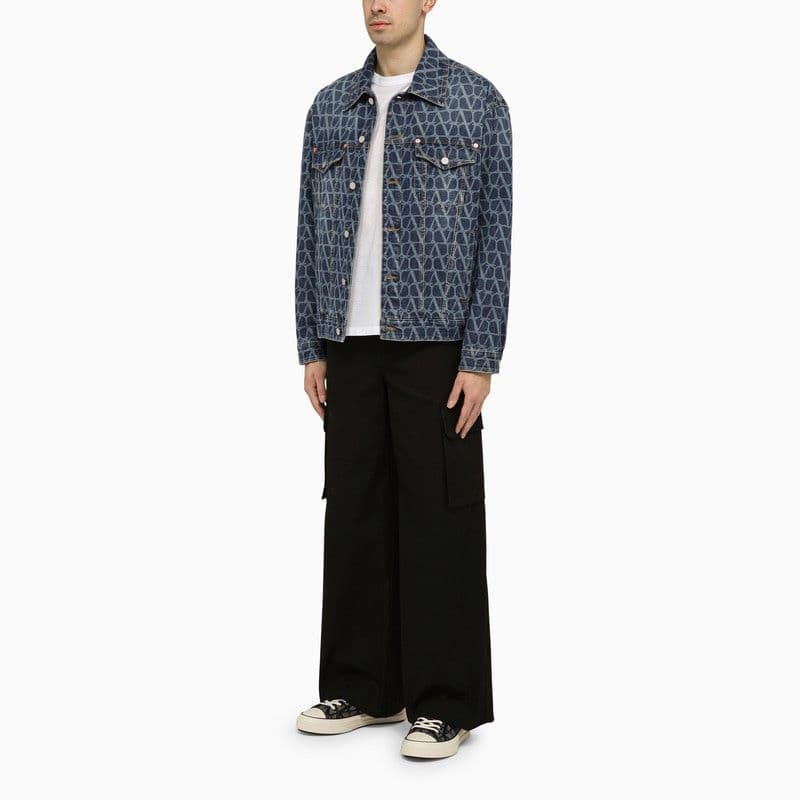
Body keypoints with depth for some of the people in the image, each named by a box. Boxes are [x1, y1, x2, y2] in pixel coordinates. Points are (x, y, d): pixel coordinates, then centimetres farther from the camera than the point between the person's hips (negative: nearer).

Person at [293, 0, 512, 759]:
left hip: (436, 344, -4)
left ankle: (447, 702, 10)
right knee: (356, 511, 8)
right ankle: (363, 686, 20)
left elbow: (493, 236, -7)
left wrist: (480, 359, -12)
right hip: (353, 345, 5)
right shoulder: (330, 106, 10)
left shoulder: (476, 102, -4)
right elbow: (311, 232, 11)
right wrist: (312, 348, 6)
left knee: (439, 518, 0)